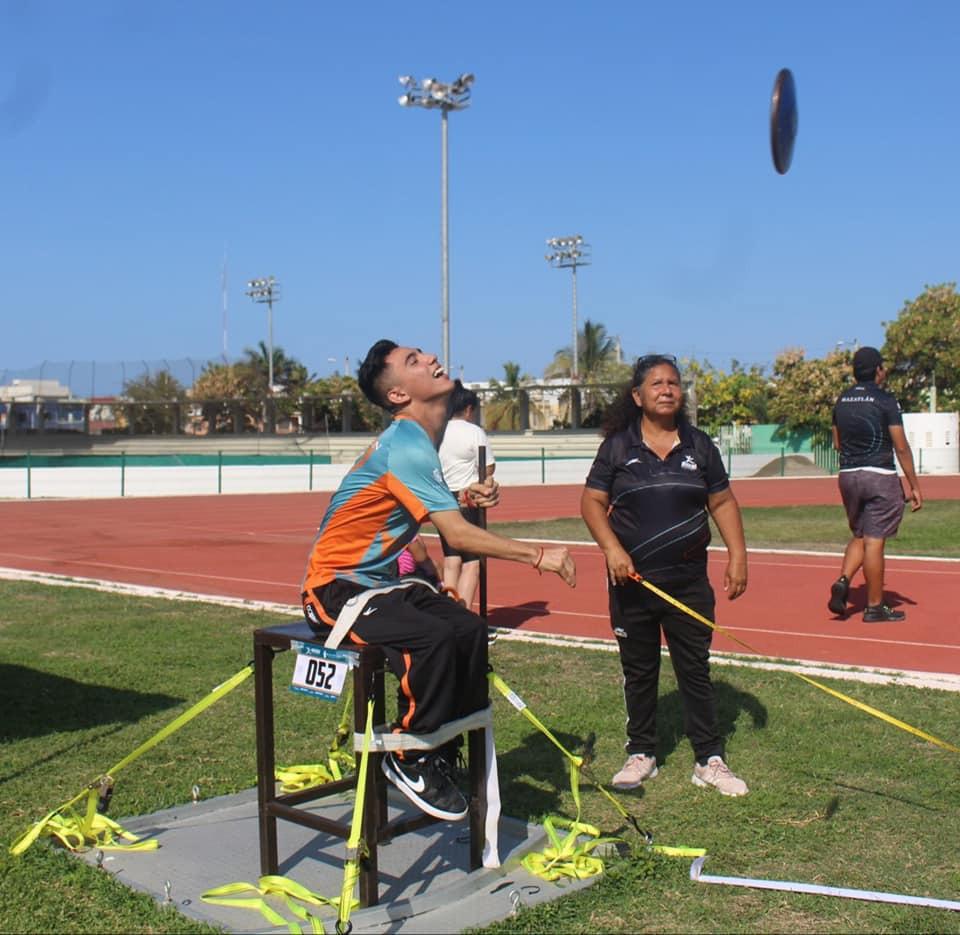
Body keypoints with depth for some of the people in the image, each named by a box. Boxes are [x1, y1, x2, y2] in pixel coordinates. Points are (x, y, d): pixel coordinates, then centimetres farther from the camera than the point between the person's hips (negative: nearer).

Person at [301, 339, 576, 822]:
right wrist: (539, 556, -22)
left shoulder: (417, 439, 7)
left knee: (469, 628, -8)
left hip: (377, 578, 9)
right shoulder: (405, 447, -23)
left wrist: (465, 495, 1)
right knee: (431, 638, -30)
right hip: (336, 587, -9)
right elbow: (458, 534, -27)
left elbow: (431, 506, 21)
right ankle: (409, 760, -10)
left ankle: (448, 753, 6)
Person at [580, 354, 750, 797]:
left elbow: (723, 503, 9)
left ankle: (709, 760, 14)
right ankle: (641, 755, 24)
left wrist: (737, 554, -1)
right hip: (632, 579, -1)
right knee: (638, 672, 11)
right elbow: (592, 502, 0)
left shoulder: (699, 445, 6)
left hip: (688, 581, 1)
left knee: (696, 669, 5)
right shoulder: (617, 446, 0)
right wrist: (612, 548, -14)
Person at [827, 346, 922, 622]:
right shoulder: (885, 400, -10)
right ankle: (875, 607, 5)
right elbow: (901, 447, -11)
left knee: (859, 537, 19)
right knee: (874, 541, -2)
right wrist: (915, 486, -6)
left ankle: (842, 581, -3)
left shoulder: (842, 400, 8)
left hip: (847, 475, 6)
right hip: (879, 476, -6)